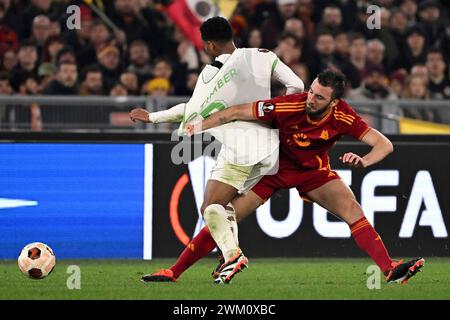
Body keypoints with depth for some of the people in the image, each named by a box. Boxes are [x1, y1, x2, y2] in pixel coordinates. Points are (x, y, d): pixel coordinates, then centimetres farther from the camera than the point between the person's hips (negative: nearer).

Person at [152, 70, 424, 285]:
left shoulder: (343, 117, -25)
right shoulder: (289, 106, -32)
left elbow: (384, 144, -24)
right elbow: (236, 113, -24)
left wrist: (363, 161, -45)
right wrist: (197, 128, -26)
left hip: (314, 170, 1)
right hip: (274, 167, -1)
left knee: (351, 208, -22)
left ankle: (390, 270, -23)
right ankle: (174, 272, 5)